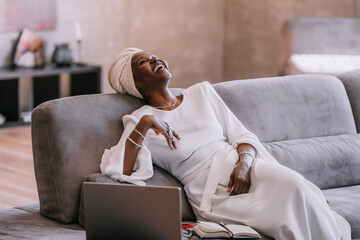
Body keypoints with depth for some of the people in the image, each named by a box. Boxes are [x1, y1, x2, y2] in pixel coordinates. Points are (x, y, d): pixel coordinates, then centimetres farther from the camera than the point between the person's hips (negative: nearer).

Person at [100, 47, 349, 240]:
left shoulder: (202, 92, 18)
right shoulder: (140, 120, 7)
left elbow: (242, 135, 14)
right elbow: (118, 171, -8)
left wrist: (244, 163, -9)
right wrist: (144, 125, -18)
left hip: (243, 166, 4)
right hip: (212, 191, -4)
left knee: (292, 183, -30)